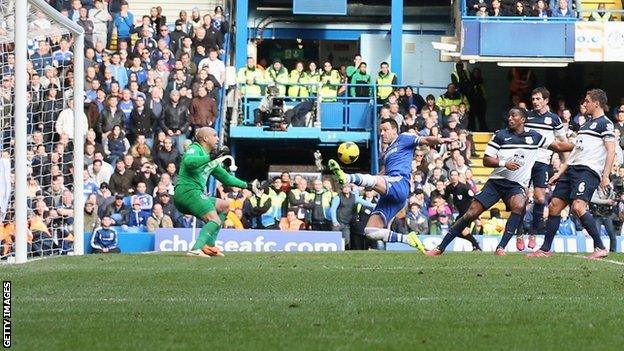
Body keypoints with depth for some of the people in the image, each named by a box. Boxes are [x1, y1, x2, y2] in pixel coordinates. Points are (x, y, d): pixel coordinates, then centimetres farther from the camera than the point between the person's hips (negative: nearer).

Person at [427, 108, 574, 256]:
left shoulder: (534, 137, 6)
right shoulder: (500, 135, 3)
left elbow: (558, 146, 12)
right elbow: (486, 160, 0)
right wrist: (504, 163, -15)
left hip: (517, 185, 0)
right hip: (496, 181, 0)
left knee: (518, 206, -34)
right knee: (471, 213, -8)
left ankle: (501, 248, -30)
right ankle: (440, 248, 1)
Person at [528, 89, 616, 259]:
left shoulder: (605, 124, -3)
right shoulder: (585, 124, 24)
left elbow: (611, 151, -11)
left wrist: (605, 176, -21)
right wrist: (560, 172, 23)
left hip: (588, 170, -9)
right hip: (572, 169, 9)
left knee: (578, 206, -25)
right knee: (554, 206, 4)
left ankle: (601, 248, -19)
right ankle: (545, 250, 11)